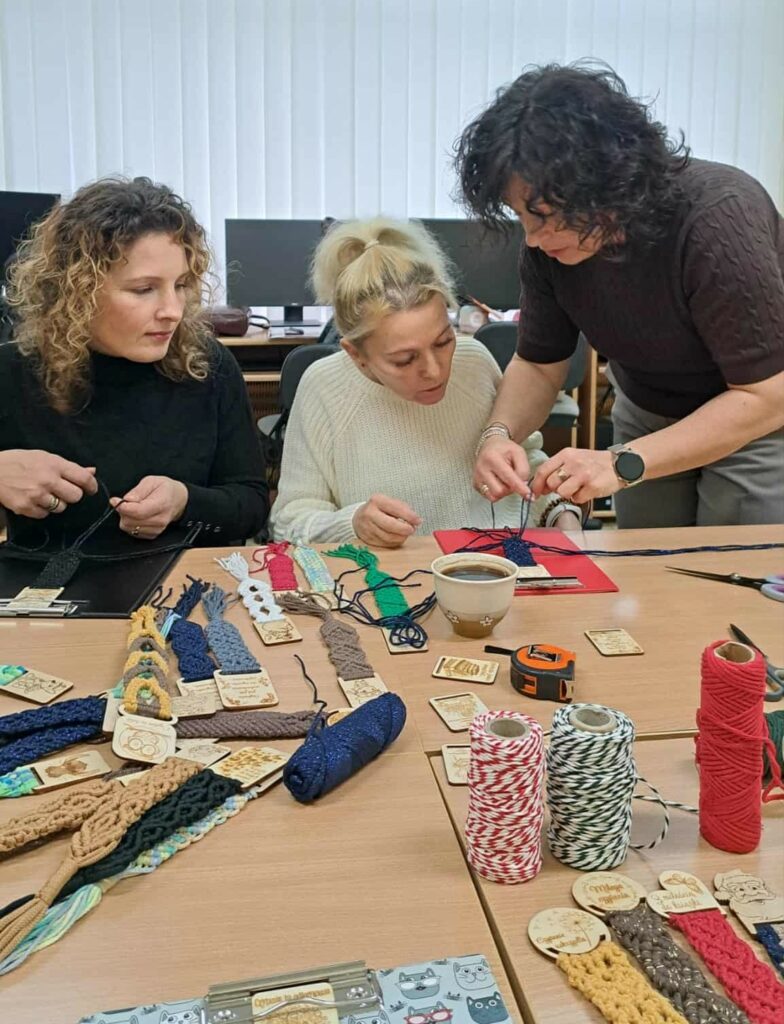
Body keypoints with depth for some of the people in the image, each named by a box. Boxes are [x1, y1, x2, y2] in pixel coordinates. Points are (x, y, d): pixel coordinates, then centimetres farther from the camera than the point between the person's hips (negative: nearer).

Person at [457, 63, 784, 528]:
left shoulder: (718, 218, -33)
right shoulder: (548, 242, -18)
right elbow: (537, 365, -5)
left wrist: (623, 464, -38)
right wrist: (500, 434, -27)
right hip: (647, 416, 5)